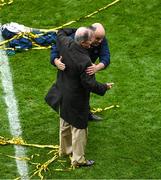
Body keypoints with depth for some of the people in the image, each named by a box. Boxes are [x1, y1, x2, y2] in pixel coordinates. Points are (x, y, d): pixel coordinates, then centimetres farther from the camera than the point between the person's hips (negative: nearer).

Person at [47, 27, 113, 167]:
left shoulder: (65, 44, -14)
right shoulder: (84, 61, -33)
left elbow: (61, 32, 11)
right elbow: (90, 84, -25)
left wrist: (76, 31, 18)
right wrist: (105, 87, -9)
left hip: (63, 95, 8)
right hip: (76, 99, -8)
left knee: (65, 124, 26)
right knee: (79, 128, 8)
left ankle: (64, 149, 45)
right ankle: (78, 159, 18)